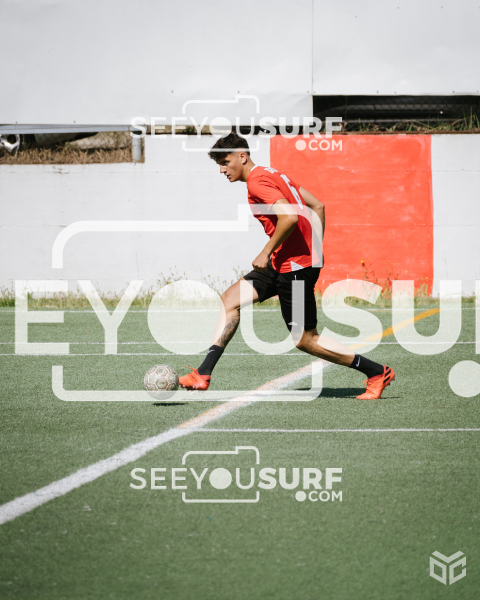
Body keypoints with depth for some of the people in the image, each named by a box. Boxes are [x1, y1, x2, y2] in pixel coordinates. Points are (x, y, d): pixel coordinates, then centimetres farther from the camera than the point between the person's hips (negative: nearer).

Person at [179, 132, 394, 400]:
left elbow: (289, 216, -27)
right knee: (230, 299, 8)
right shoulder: (273, 175, 16)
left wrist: (266, 252, -18)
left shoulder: (257, 181, -13)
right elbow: (318, 206, 17)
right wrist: (315, 250, 18)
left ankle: (378, 372, 6)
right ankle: (203, 375, 6)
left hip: (295, 265, -10)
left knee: (305, 340, -2)